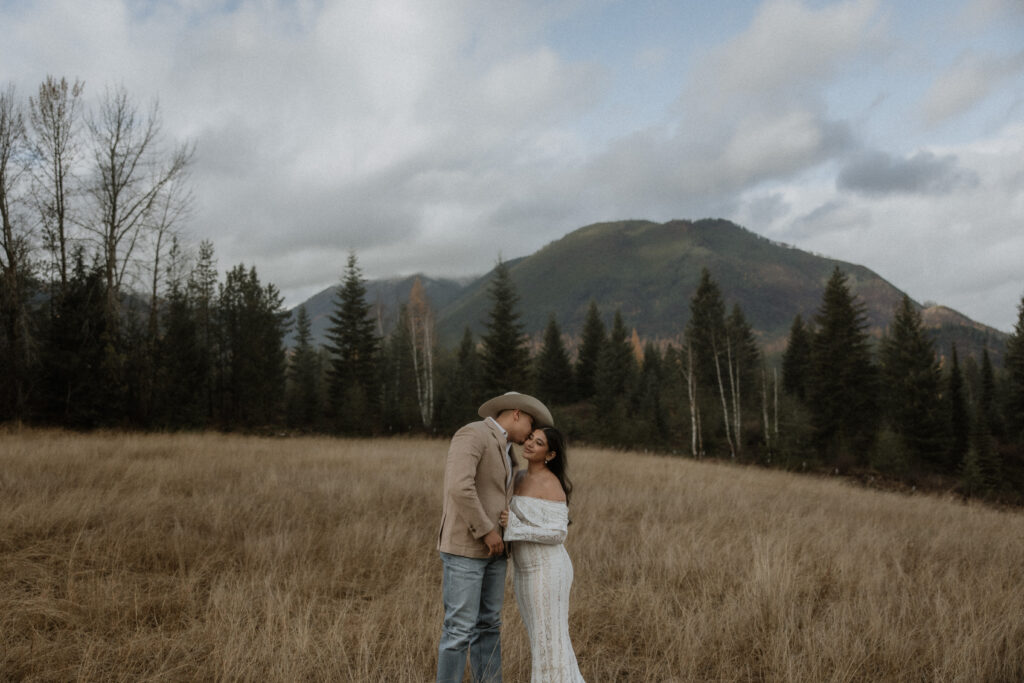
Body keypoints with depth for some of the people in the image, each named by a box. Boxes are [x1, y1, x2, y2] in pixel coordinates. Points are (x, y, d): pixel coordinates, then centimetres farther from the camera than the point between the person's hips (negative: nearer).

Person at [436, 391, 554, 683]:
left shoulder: (500, 450, 16)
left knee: (488, 624, 13)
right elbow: (458, 488, -28)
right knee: (460, 628, -4)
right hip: (464, 546, -9)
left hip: (490, 547, 9)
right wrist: (488, 531, -22)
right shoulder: (471, 434, -16)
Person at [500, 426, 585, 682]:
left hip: (547, 572, -9)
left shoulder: (551, 484, -16)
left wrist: (514, 527, -22)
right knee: (542, 638, 15)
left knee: (550, 641, -2)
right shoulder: (522, 477, 10)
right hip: (527, 571, 9)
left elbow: (558, 532, -19)